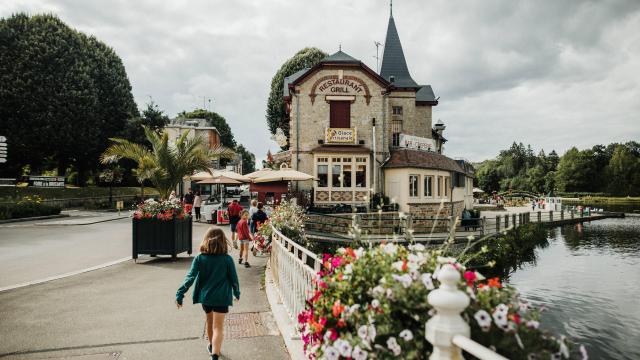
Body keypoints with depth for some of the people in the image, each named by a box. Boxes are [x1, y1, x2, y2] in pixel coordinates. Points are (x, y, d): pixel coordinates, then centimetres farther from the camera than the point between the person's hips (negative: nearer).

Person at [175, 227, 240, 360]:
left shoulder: (199, 258, -7)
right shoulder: (227, 259, -10)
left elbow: (190, 277, -13)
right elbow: (233, 278, -2)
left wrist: (180, 294, -9)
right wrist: (237, 293, 15)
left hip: (205, 296, 3)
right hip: (221, 297, -3)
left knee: (210, 322, 26)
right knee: (218, 327, -1)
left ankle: (212, 346, 47)